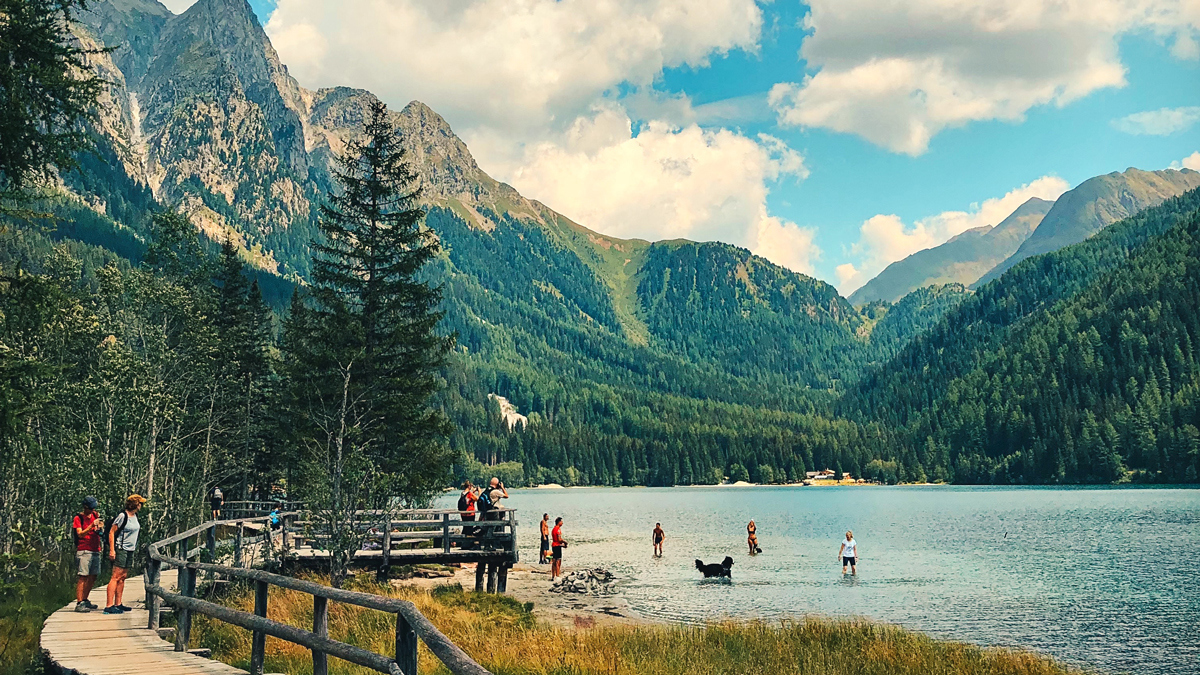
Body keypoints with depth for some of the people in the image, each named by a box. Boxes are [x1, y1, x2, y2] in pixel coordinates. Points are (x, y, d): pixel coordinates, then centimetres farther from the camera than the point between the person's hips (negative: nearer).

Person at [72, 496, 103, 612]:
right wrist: (92, 526, -24)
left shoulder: (95, 515, 15)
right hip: (84, 551, -7)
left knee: (93, 577, 8)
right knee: (82, 577, -10)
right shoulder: (78, 518, -2)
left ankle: (85, 601, 19)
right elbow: (80, 534, -12)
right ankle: (79, 604, -11)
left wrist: (100, 527, -7)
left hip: (96, 551, 7)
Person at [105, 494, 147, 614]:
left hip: (130, 550, 9)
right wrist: (112, 550, -18)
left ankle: (118, 604, 15)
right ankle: (109, 606, -12)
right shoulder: (122, 516, -12)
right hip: (121, 549, -9)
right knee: (116, 577, -11)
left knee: (123, 577, 10)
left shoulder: (135, 516, 13)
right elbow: (111, 532, -12)